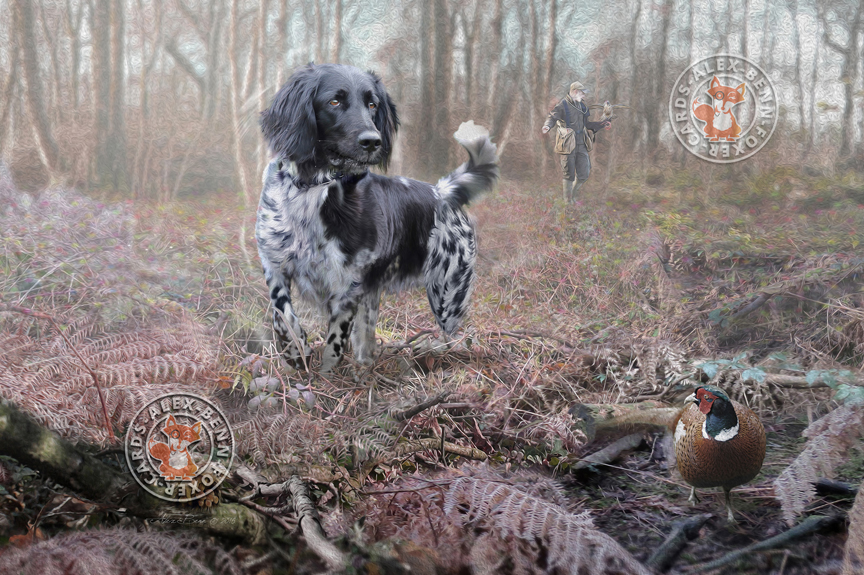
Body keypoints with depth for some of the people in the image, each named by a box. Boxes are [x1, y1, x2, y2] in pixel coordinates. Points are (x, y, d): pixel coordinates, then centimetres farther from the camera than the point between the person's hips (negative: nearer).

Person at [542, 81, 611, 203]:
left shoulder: (582, 106, 16)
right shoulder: (563, 105, -5)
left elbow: (587, 124, 23)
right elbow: (552, 117, -8)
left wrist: (602, 125, 15)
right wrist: (547, 126, -29)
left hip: (581, 144, 6)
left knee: (584, 174, 5)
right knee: (569, 175, -2)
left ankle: (572, 195, 27)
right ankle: (567, 201, 10)